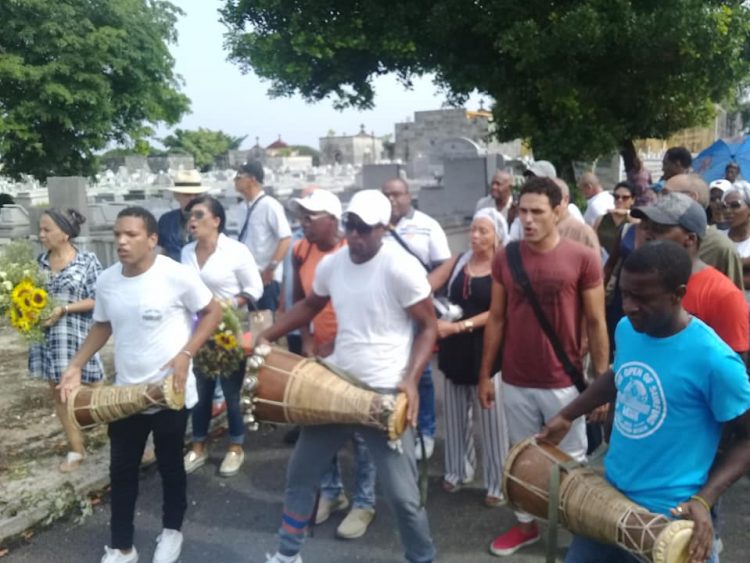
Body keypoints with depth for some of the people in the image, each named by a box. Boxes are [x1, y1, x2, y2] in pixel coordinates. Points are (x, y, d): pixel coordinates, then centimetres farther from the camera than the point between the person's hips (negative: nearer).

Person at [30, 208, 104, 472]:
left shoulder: (88, 260, -10)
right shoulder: (40, 261, 5)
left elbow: (98, 300, -11)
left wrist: (64, 309, -19)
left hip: (78, 337, -5)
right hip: (48, 337, 5)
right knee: (60, 393, 12)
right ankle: (76, 450, 25)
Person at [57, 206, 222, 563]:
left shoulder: (176, 276, -18)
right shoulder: (106, 281, -3)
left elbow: (212, 312, -8)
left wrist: (185, 354, -18)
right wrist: (76, 366, 2)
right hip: (125, 393, 4)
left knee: (170, 466, 15)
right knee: (121, 471, 13)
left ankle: (171, 531, 39)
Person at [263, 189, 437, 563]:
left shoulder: (401, 268, -16)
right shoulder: (331, 264, 3)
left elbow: (429, 327, -10)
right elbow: (309, 306, 20)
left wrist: (410, 381, -21)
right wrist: (266, 336, 13)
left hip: (385, 394, -6)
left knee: (401, 493, -3)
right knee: (300, 472, 17)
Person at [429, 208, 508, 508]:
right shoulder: (458, 262, 6)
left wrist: (459, 326, -21)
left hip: (486, 351, -4)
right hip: (455, 350, 4)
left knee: (491, 417, 3)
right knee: (457, 414, 15)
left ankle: (497, 483, 16)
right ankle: (458, 470, 32)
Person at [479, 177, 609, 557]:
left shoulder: (583, 259, -9)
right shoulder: (505, 258, -1)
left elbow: (596, 324, -4)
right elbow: (496, 318, 5)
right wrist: (485, 374, 6)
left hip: (563, 383, -2)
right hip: (515, 382, 3)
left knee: (571, 460, 12)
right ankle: (525, 525, 36)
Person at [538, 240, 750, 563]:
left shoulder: (713, 360, -23)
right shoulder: (626, 330, -3)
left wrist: (703, 500, -22)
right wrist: (566, 416, 16)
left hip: (669, 516, -6)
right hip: (610, 493, 6)